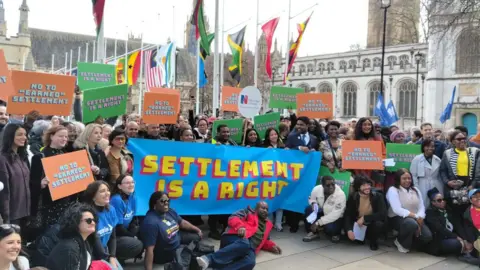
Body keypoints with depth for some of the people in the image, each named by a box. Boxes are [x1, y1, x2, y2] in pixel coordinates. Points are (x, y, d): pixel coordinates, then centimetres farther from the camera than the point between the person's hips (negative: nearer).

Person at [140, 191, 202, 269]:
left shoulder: (170, 211, -8)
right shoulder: (151, 222, -35)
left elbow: (182, 222, 9)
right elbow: (149, 250, -39)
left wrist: (197, 230, 10)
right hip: (166, 254, -8)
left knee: (197, 236, 11)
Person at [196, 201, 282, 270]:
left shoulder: (267, 224, 36)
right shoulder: (248, 212, 21)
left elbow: (264, 241, 41)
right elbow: (233, 218, 7)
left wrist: (272, 246, 19)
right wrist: (240, 226, -14)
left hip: (250, 248, 4)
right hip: (236, 237, -4)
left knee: (250, 262, -35)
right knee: (244, 244, -42)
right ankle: (210, 259, -43)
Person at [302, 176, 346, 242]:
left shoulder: (340, 195, -29)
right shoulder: (317, 189, -17)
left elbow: (334, 215, -33)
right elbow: (311, 199, 7)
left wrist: (318, 223, -35)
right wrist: (313, 204, -20)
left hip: (335, 218, -4)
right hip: (322, 212, 4)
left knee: (329, 228, -34)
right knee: (309, 209, -22)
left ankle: (335, 234, 5)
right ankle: (313, 232, -3)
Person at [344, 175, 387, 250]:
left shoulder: (378, 196, -17)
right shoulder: (352, 197, -11)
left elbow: (383, 215, -27)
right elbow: (347, 215, -15)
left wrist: (364, 218, -30)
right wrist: (349, 230, -32)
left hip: (372, 225, -2)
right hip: (358, 225, 2)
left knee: (379, 224, -35)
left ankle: (373, 241, -1)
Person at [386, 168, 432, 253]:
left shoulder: (415, 190, 12)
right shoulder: (393, 190, -9)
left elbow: (421, 207, 4)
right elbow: (397, 210, -20)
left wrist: (420, 218, -17)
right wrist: (415, 216, -24)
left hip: (415, 219, 6)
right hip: (398, 218, -6)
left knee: (427, 236, -19)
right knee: (411, 223, -38)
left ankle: (411, 240, 15)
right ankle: (401, 242, -8)